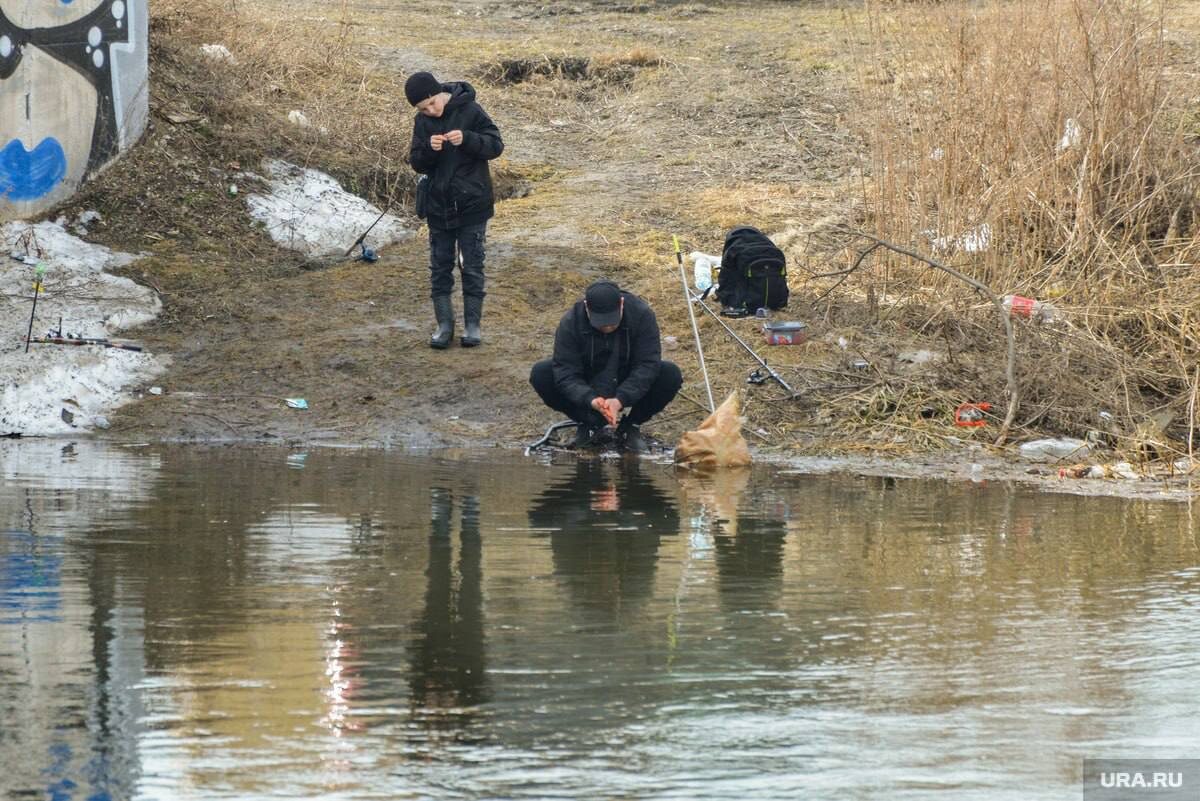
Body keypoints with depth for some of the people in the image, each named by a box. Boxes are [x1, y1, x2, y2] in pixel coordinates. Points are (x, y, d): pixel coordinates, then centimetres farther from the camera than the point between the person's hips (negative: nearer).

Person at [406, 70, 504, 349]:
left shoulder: (470, 111, -12)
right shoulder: (423, 122, -1)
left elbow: (496, 146, -11)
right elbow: (416, 163, 0)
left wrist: (467, 139, -28)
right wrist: (428, 149, -22)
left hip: (472, 205, -4)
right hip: (438, 206, 4)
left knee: (472, 266, 4)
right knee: (440, 266, 8)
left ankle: (472, 323, 13)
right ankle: (444, 324, 16)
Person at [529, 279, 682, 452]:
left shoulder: (642, 315, -23)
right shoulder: (571, 322, -23)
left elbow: (647, 365, -28)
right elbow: (566, 373, -27)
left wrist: (620, 400, -42)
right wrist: (590, 399, -46)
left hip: (630, 390, 0)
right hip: (587, 387, 0)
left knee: (671, 375, -28)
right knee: (540, 374, -24)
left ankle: (630, 426, -5)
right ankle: (588, 424, -4)